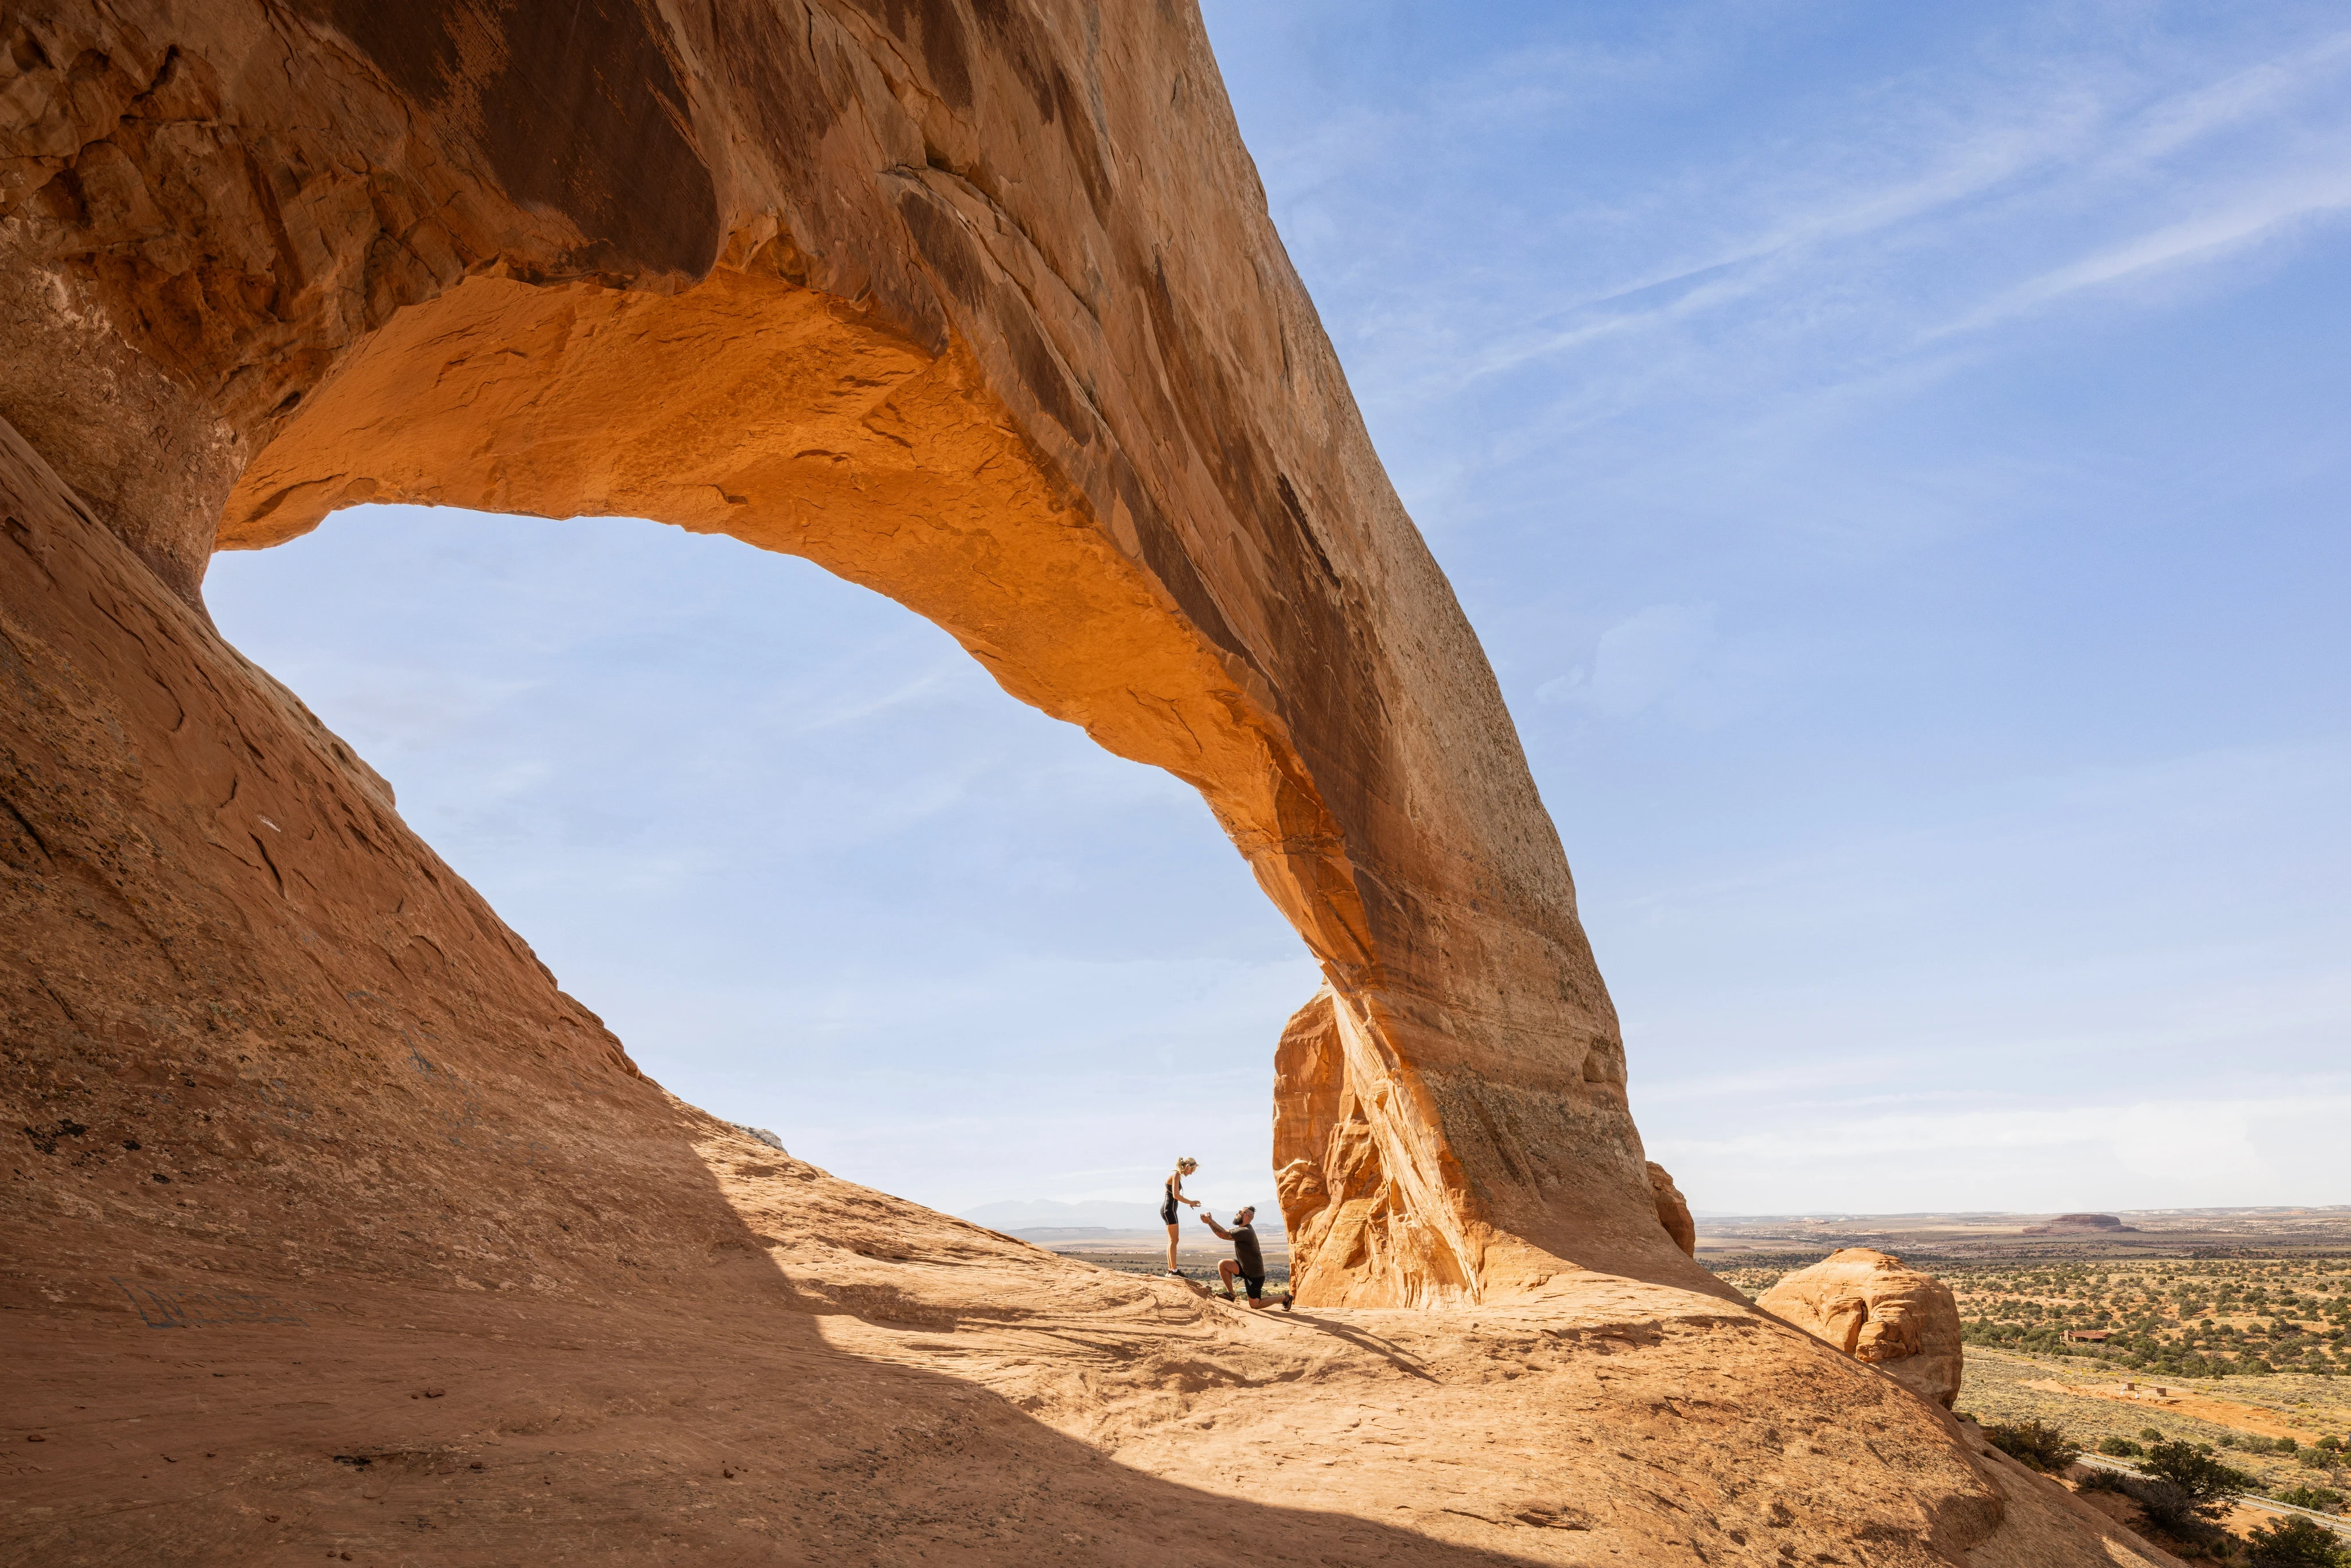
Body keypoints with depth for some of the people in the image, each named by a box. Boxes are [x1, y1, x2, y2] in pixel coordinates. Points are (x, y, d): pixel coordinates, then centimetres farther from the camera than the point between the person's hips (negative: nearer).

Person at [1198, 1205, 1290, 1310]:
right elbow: (1226, 1232, 6)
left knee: (1255, 1306, -2)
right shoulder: (1242, 1229, 5)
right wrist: (1211, 1220, -3)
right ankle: (1230, 1294, 1)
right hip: (1245, 1268, 9)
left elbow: (1223, 1235, -28)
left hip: (1255, 1274, -9)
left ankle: (1285, 1298, 15)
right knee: (1222, 1264, -10)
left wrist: (1209, 1222, -23)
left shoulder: (1245, 1231, -26)